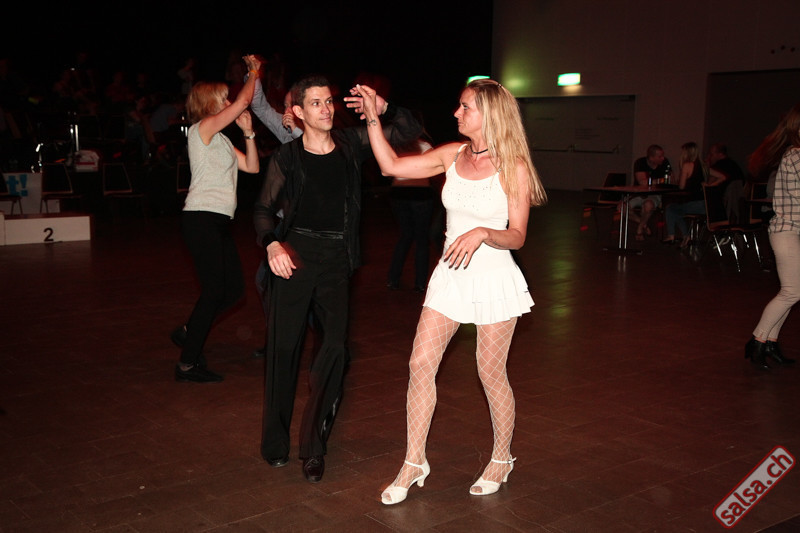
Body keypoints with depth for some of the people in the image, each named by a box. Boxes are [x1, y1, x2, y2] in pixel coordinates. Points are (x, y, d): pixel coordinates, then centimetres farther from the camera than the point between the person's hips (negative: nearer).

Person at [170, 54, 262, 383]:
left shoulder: (221, 140, 21)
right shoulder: (202, 129, -6)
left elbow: (252, 167, 15)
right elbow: (243, 101, -12)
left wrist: (248, 133, 7)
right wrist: (254, 72, 3)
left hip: (220, 221, 9)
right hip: (201, 219, -9)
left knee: (234, 288, 9)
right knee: (214, 290, -8)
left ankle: (189, 333, 26)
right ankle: (187, 364, 1)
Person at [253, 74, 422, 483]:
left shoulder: (351, 144, 6)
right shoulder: (286, 158, 1)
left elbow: (409, 131, 8)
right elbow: (264, 209, 4)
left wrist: (383, 108, -10)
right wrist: (271, 244, -16)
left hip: (336, 261, 2)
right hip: (293, 255, -1)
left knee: (336, 348, -7)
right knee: (283, 346, 2)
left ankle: (313, 446, 8)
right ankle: (275, 442, 20)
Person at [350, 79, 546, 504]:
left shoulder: (513, 167, -9)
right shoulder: (453, 155, 5)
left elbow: (517, 237, -10)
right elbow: (392, 165, 3)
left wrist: (482, 233, -28)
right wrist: (372, 118, -1)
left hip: (494, 277, -5)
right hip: (450, 274, 5)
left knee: (491, 372, 6)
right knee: (421, 364, 0)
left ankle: (502, 459, 29)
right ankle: (413, 464, 14)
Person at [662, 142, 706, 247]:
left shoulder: (687, 165, -10)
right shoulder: (701, 165, 12)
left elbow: (681, 186, -7)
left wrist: (680, 169, 3)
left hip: (696, 205, -8)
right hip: (704, 204, 8)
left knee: (670, 209, 15)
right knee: (673, 207, 25)